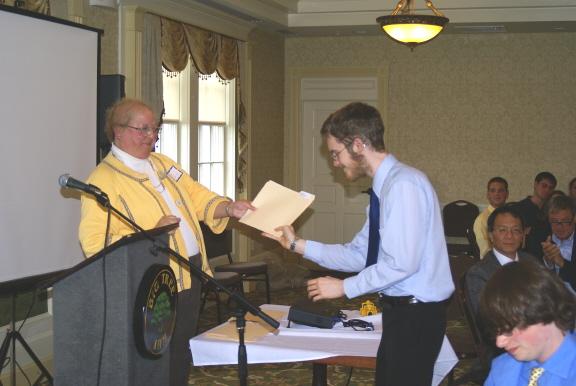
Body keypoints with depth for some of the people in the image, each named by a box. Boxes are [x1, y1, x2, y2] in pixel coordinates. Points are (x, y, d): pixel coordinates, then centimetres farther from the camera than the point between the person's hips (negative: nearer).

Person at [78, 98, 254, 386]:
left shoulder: (163, 164, 13)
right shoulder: (103, 181, -13)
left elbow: (198, 198, 14)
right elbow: (94, 243, -21)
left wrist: (229, 208, -6)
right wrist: (151, 234, -26)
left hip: (190, 278, 8)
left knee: (181, 362, 18)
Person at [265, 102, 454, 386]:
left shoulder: (403, 184, -19)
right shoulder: (385, 187, 11)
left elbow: (402, 263, -24)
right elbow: (359, 255, 12)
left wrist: (344, 287, -14)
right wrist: (297, 245, 9)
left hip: (415, 314, -9)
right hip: (400, 310, 9)